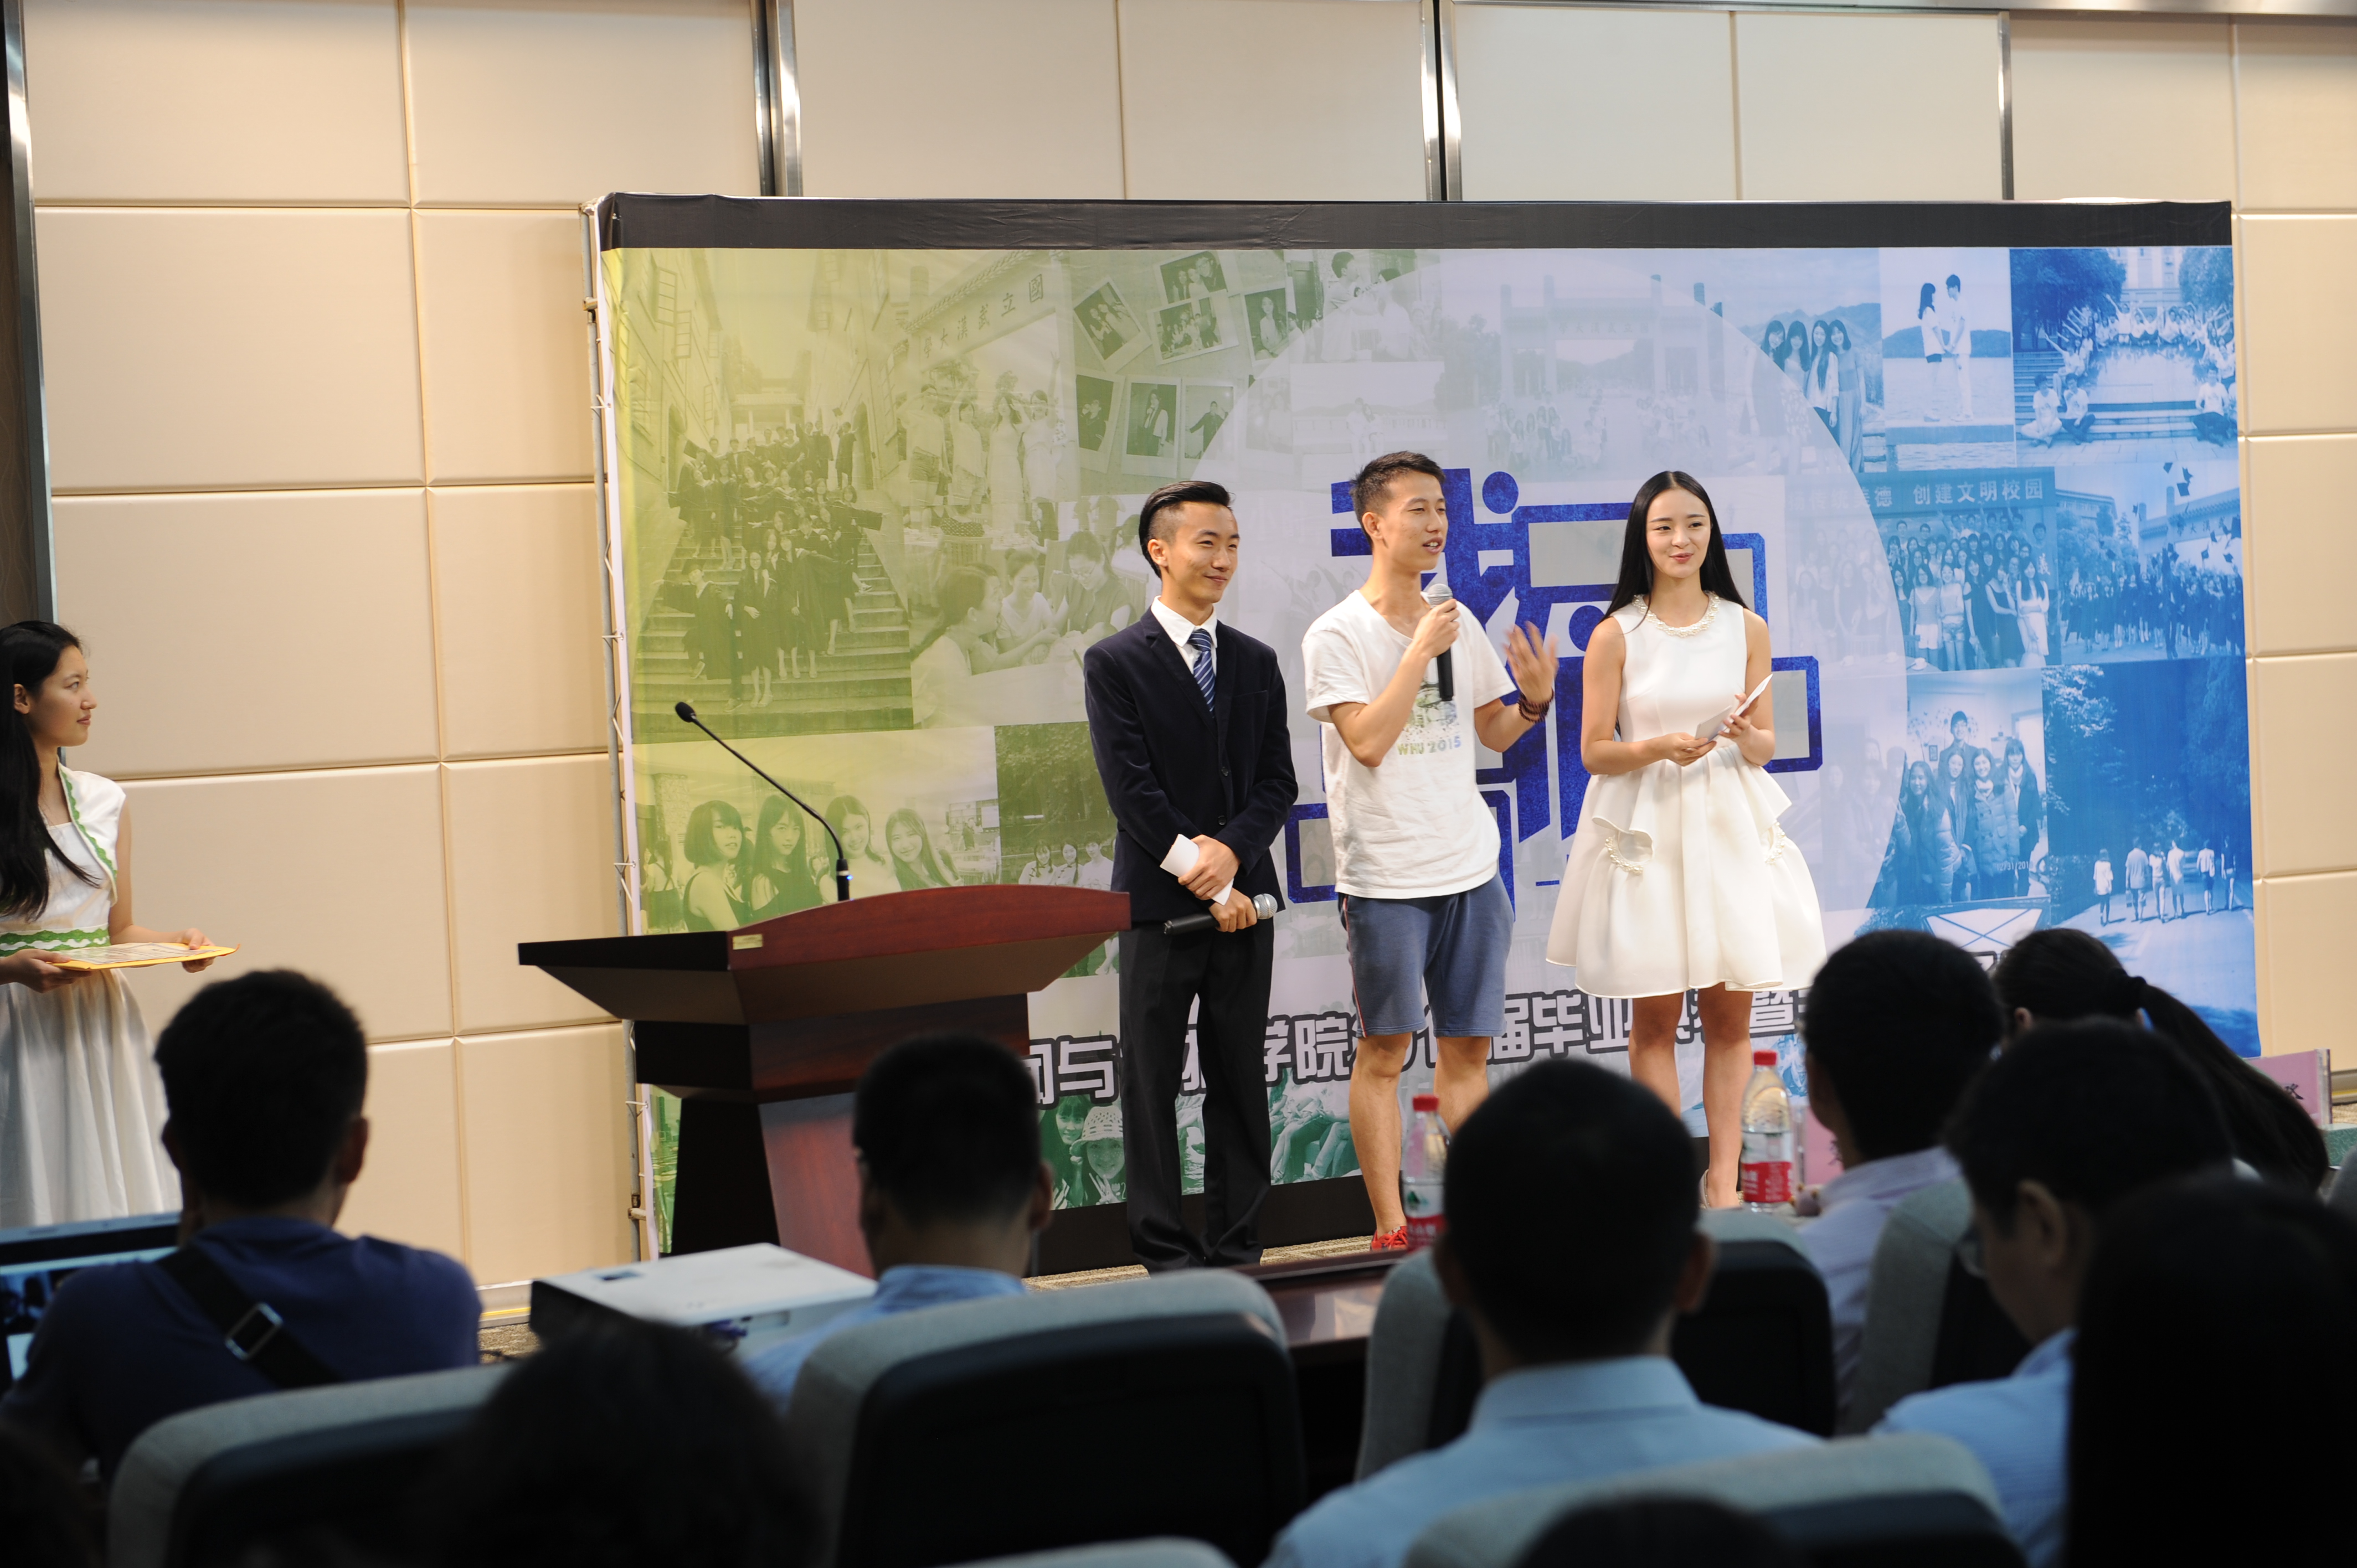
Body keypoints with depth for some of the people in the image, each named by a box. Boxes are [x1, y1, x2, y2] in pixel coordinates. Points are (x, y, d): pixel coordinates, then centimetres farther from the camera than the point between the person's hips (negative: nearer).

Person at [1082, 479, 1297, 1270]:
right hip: (1158, 903, -4)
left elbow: (1277, 780, 7)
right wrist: (1207, 883, -11)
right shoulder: (1114, 663, -2)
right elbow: (1130, 790, -8)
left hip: (1244, 897, 4)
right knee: (1152, 1082, 0)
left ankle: (1237, 1251, 14)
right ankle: (1167, 1254, 6)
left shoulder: (1256, 662, 12)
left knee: (1240, 1080, 7)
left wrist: (1232, 851, -12)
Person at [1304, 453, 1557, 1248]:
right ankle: (1390, 1228, 4)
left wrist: (1535, 700, 0)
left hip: (1471, 868, 5)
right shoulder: (1338, 635, -7)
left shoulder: (1461, 626, 11)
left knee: (1467, 1045, 9)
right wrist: (1421, 650, -16)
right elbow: (1368, 740, -18)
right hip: (1385, 876, -5)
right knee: (1385, 1047, 0)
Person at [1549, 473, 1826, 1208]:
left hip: (1729, 828, 2)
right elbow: (1594, 752, -2)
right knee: (1656, 1014, 1)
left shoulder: (1746, 629, 5)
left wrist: (1747, 739, -14)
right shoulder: (1615, 636, -3)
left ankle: (1724, 1182, 8)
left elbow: (1766, 746, 9)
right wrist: (1657, 748, -19)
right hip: (1647, 831, -2)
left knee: (1730, 1010, 2)